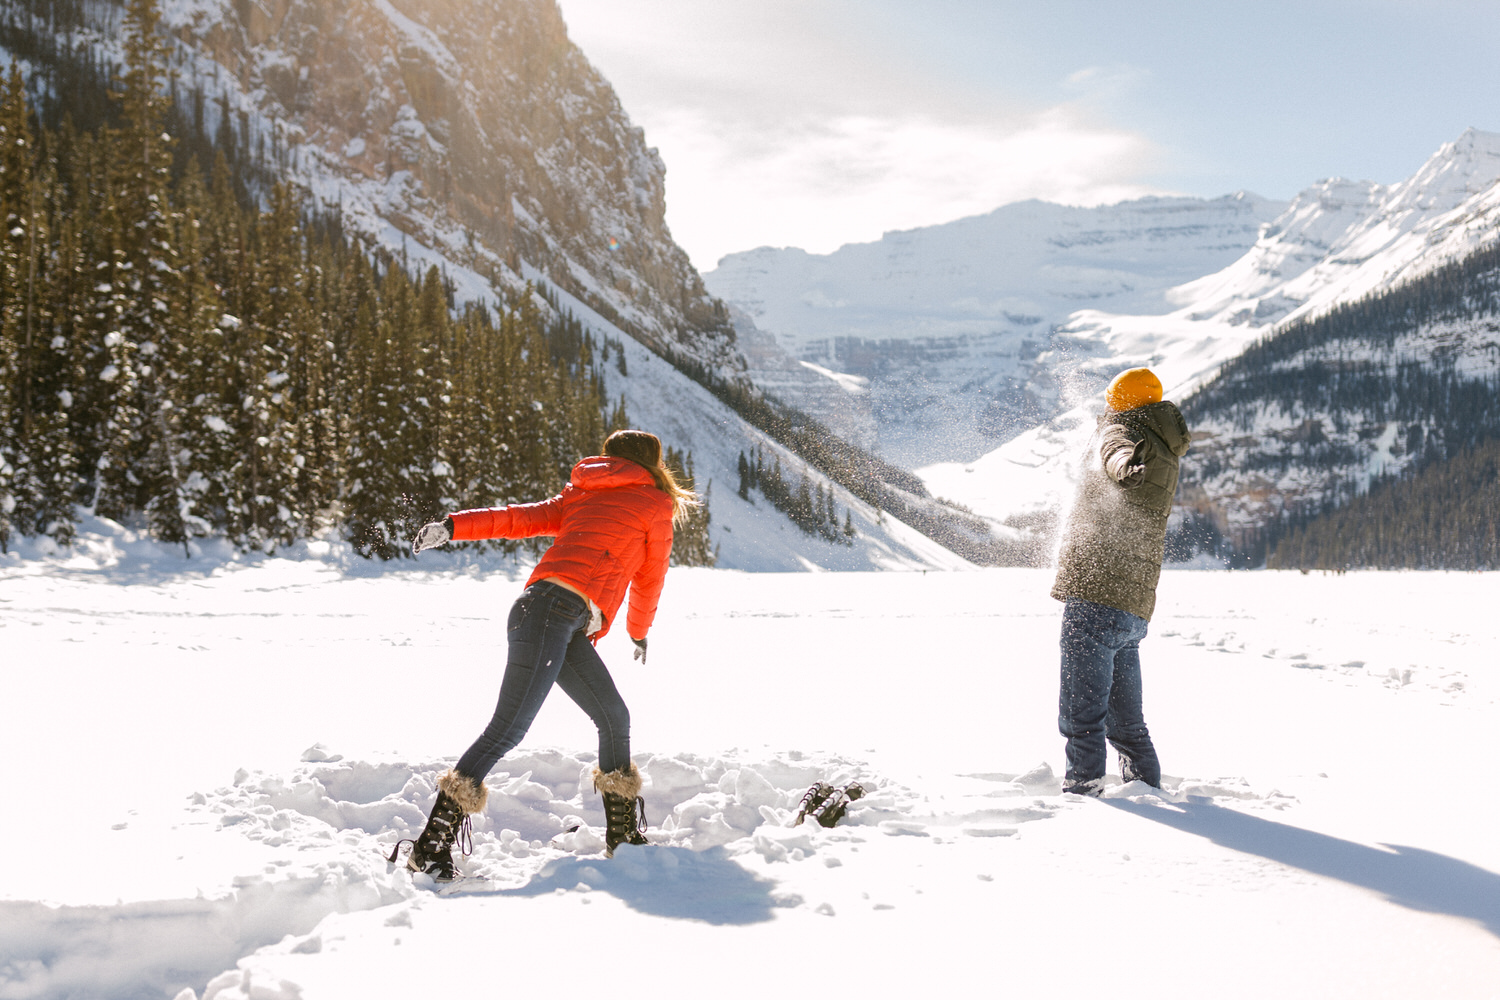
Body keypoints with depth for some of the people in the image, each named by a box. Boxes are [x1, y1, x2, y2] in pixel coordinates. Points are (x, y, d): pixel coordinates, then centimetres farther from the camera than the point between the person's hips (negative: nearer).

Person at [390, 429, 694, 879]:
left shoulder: (581, 496, 28)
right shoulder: (655, 504, 13)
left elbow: (519, 518, 13)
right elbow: (649, 580, 21)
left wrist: (453, 526, 4)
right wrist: (638, 632, 38)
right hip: (553, 608, -8)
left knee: (614, 719, 14)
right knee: (508, 728, -14)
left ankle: (623, 837, 23)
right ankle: (432, 843, -18)